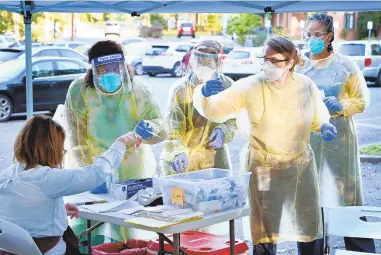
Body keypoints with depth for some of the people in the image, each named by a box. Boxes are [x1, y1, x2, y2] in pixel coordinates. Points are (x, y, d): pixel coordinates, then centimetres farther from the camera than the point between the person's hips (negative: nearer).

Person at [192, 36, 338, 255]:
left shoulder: (307, 86, -7)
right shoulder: (250, 87, -15)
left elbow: (318, 118, 10)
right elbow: (214, 110, -18)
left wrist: (325, 127, -12)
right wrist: (204, 94, -39)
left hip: (302, 165, 3)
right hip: (264, 168, -2)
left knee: (309, 226, 16)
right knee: (265, 232, 6)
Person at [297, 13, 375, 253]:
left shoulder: (346, 65, -2)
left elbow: (362, 100, 2)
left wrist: (341, 105, -15)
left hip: (339, 136, -2)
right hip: (307, 137, 3)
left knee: (347, 196, 0)